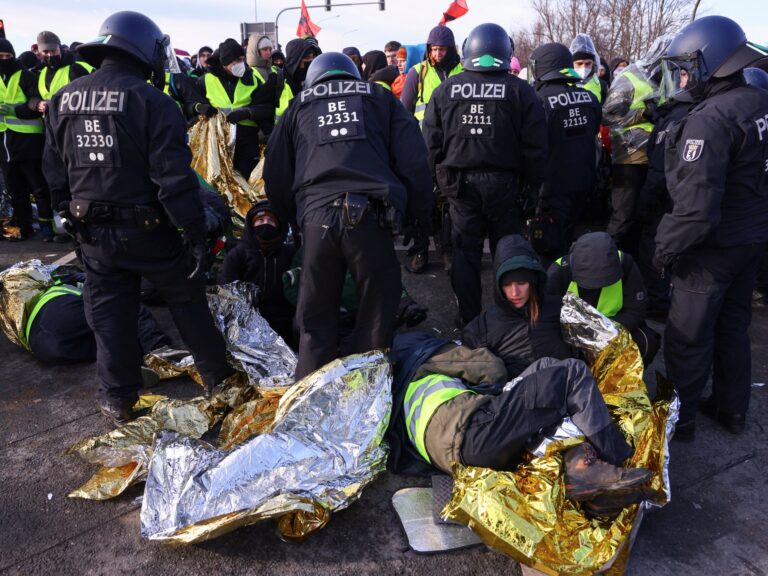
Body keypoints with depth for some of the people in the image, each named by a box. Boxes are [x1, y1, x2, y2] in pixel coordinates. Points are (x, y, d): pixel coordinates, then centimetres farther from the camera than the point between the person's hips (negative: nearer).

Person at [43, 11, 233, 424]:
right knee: (187, 302, 13)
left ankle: (118, 399, 23)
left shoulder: (63, 99, 5)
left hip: (93, 231, 5)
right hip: (147, 229, -4)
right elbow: (174, 178, -19)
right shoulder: (151, 101, -13)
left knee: (109, 314, 15)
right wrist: (195, 231, -14)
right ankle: (217, 377, 26)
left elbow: (54, 173, 11)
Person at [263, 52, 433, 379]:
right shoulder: (380, 98, 21)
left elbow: (275, 173, 22)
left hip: (316, 216, 2)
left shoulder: (298, 107, 24)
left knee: (316, 317, 13)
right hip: (369, 214, -1)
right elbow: (413, 159, 10)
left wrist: (289, 217, 31)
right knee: (377, 310, 11)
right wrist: (418, 211, 15)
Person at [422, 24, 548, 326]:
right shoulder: (520, 90, -2)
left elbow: (431, 141, 3)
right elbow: (535, 145, -3)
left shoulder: (445, 89, 2)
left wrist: (439, 177, 12)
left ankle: (468, 318, 17)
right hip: (502, 182, -1)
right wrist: (533, 182, 5)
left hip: (459, 182, 1)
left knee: (465, 250, 9)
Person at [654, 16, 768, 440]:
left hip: (713, 246, -9)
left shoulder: (709, 120, -23)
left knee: (687, 337, 5)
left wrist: (665, 248, -16)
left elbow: (695, 207, -28)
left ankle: (678, 418, 20)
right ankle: (732, 409, 36)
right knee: (733, 326, 21)